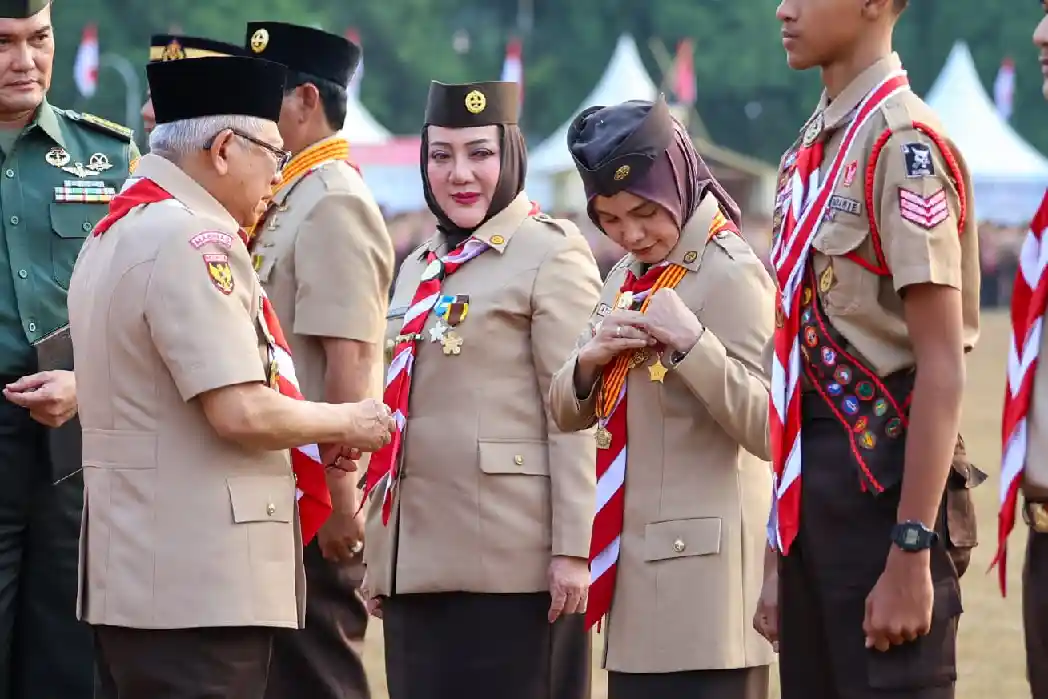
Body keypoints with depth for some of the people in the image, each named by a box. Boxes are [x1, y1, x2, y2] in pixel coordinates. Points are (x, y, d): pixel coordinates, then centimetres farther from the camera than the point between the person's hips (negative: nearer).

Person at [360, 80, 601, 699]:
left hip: (511, 563, -7)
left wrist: (574, 548, -16)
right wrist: (377, 556, 19)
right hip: (418, 563, 7)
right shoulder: (419, 270, 18)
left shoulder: (552, 253, -4)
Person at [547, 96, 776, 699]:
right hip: (639, 566, 9)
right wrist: (590, 359, -5)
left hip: (703, 577, -9)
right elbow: (567, 413, 17)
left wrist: (690, 343, -28)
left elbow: (767, 428, -17)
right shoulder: (628, 279, 15)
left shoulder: (731, 275, -11)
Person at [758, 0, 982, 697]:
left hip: (884, 476, -9)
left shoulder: (904, 144, -13)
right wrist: (782, 559, 19)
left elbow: (942, 365, -17)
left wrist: (911, 555, -21)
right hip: (816, 481, 9)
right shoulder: (811, 151, 14)